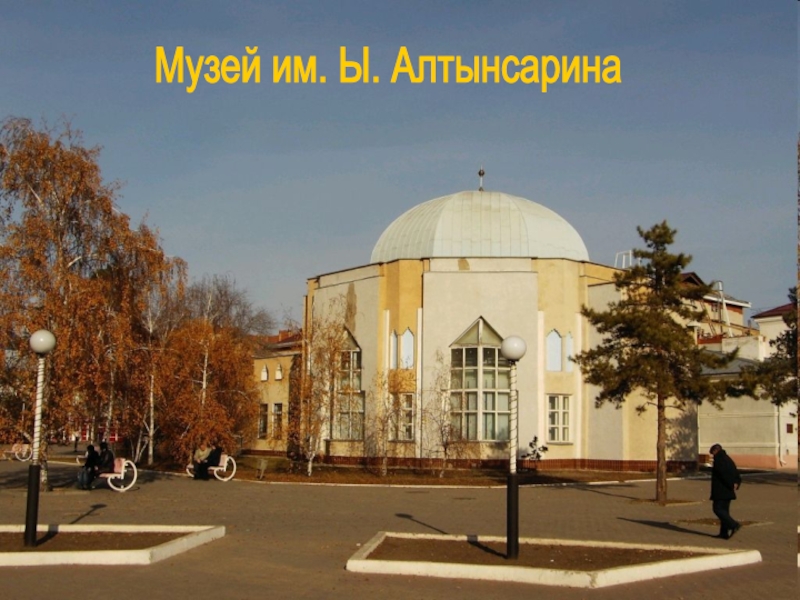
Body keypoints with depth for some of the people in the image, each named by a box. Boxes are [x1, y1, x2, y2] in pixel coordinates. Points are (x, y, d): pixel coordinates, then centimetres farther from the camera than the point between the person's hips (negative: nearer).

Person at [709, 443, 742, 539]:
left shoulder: (718, 459, -11)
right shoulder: (728, 459, 19)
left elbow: (724, 474, -22)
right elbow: (736, 474, 18)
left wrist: (731, 485, -15)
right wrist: (736, 483, 4)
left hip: (720, 491, -9)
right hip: (728, 491, 9)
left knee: (718, 509, -8)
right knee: (724, 510, 11)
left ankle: (734, 525, -19)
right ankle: (724, 532, 11)